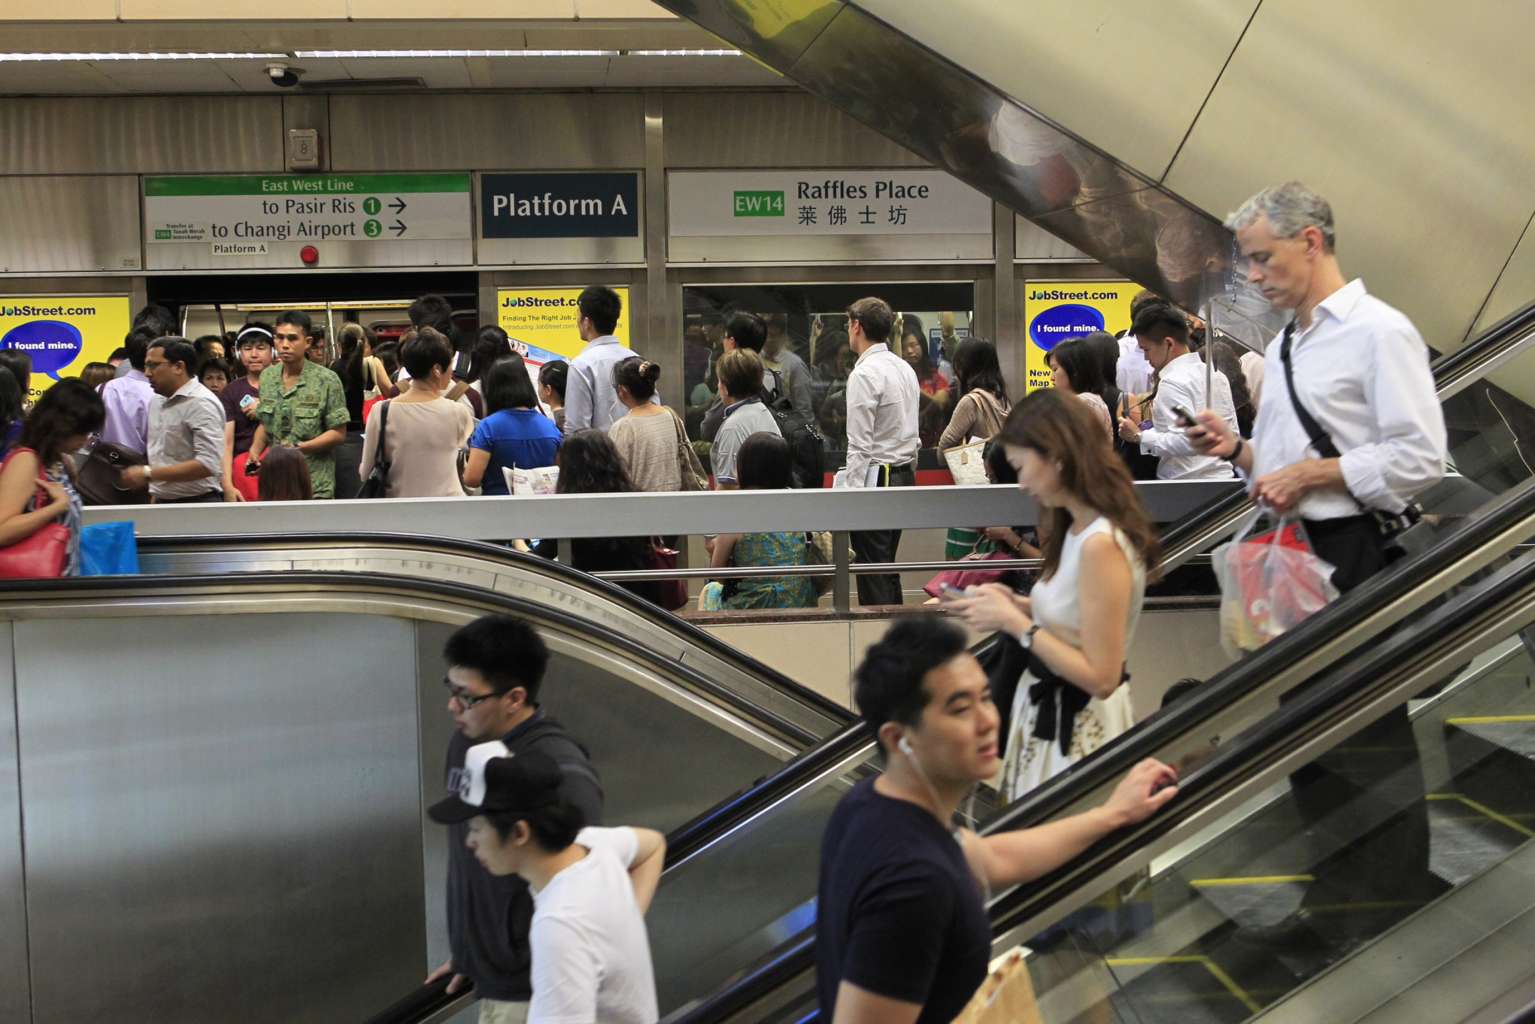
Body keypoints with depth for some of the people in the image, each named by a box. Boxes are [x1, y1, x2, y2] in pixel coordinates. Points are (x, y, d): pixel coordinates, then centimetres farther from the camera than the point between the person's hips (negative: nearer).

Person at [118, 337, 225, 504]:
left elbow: (208, 464, -23)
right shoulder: (157, 402, 14)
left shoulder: (201, 403, -14)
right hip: (162, 503, 8)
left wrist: (148, 474, -21)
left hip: (197, 503, -7)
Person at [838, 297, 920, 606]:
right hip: (904, 474, 9)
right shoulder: (905, 368, 13)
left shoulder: (864, 374, -14)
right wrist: (908, 472, 20)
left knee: (872, 575, -6)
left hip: (875, 479, -9)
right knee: (887, 568, 15)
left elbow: (860, 446, -17)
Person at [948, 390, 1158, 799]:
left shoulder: (1100, 544, -24)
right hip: (1051, 712, 9)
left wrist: (1014, 622, -20)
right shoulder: (1079, 529, 4)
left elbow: (1100, 677, -24)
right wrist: (1017, 605, 0)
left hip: (1078, 728, -9)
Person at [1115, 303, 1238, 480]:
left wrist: (1139, 436, -15)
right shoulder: (1217, 375, 12)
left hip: (1184, 488, -8)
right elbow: (1232, 435, 15)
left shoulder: (1173, 382, -14)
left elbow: (1186, 441, -24)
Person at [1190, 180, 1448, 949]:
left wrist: (1310, 472, -18)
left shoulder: (1378, 333, -11)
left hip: (1354, 559, -9)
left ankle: (1400, 910, 14)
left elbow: (1419, 458, -18)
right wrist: (1239, 452, 3)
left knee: (1372, 742, -1)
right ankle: (1333, 902, 29)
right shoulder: (1282, 348, 15)